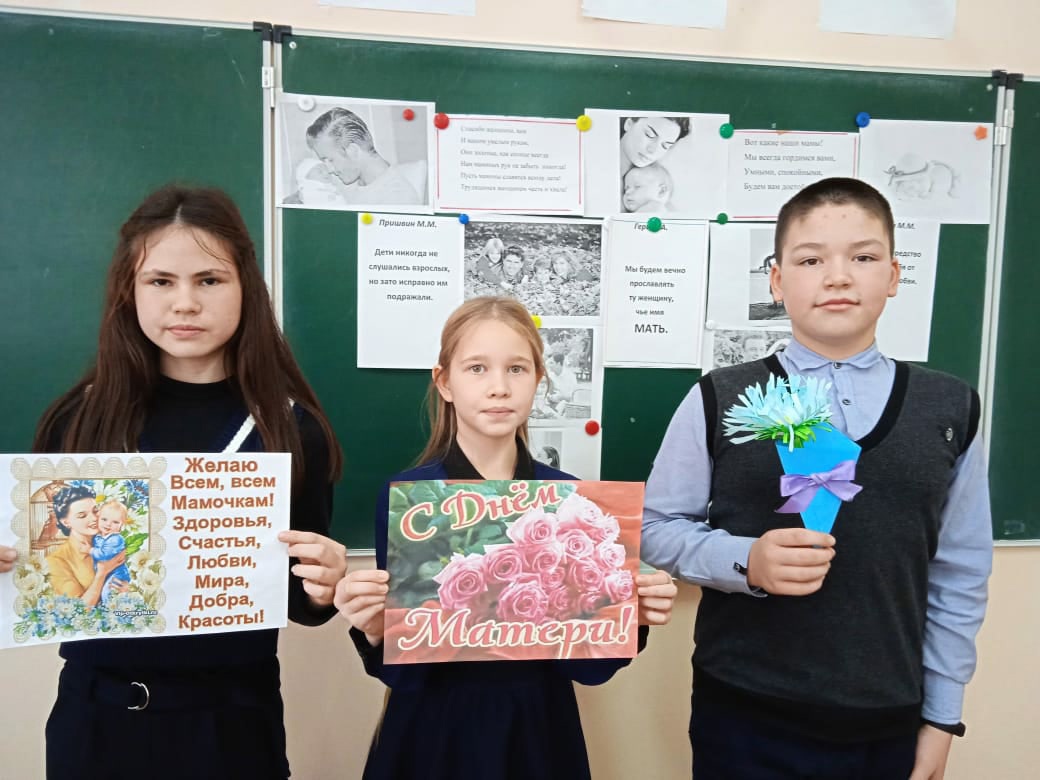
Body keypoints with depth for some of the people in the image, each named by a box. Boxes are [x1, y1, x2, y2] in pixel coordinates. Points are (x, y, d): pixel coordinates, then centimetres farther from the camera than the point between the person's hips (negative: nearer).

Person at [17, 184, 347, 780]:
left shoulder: (289, 427, -9)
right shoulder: (80, 419, -5)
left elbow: (304, 601, -2)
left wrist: (324, 591, -22)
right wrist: (10, 563, -17)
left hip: (232, 719, -1)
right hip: (95, 713, 2)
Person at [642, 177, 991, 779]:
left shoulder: (950, 409, 0)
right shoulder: (719, 401, -6)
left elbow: (960, 575, 4)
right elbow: (659, 526, -3)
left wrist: (940, 715, 6)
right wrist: (744, 560, -19)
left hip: (887, 728, 2)